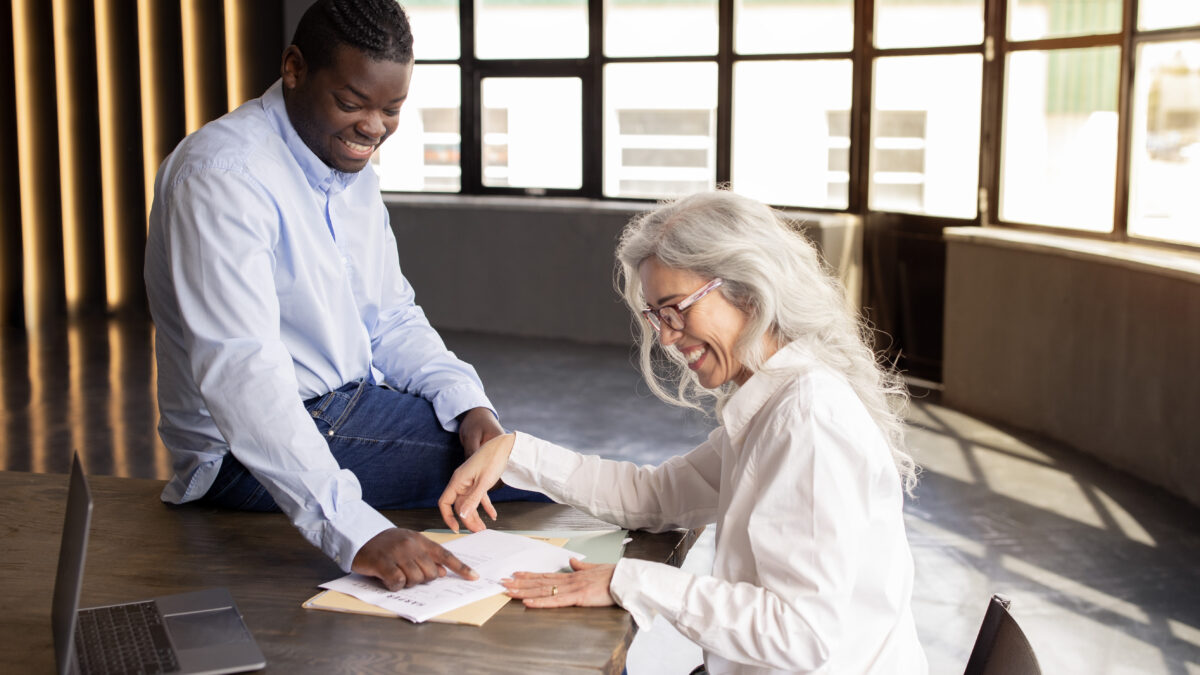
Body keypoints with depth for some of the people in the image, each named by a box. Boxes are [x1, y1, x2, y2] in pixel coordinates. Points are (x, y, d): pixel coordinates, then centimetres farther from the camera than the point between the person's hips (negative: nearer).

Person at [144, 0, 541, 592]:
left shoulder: (353, 169, 8)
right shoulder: (223, 175, -23)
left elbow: (390, 320, 12)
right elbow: (239, 374, -34)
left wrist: (468, 403, -9)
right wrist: (355, 531, -43)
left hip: (353, 403, 9)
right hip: (246, 451, -9)